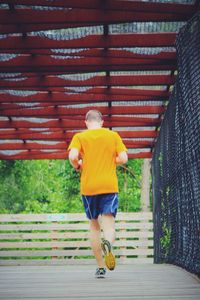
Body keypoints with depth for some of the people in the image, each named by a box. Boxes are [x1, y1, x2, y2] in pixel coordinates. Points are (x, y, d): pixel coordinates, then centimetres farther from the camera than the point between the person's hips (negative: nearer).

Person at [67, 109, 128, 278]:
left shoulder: (80, 137, 3)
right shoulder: (113, 135, 7)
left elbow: (73, 156, -13)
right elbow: (123, 158, -1)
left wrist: (78, 167, 8)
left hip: (88, 187, 1)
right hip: (109, 186, 0)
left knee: (94, 226, 13)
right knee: (108, 225, -4)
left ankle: (101, 267, 14)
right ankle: (108, 244, -40)